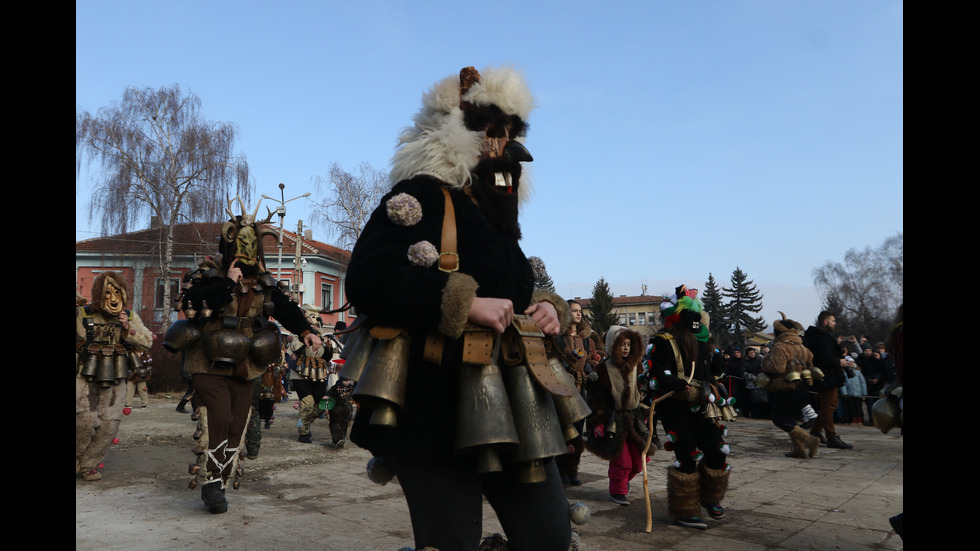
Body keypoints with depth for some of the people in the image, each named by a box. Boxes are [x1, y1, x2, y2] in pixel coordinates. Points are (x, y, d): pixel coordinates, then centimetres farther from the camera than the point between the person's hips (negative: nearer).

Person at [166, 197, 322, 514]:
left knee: (236, 426, 6)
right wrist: (228, 284, -25)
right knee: (218, 419, -16)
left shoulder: (263, 282, 8)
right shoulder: (208, 274, -7)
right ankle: (211, 484, -3)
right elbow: (191, 306, -22)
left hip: (245, 368, 5)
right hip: (211, 365, -5)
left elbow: (284, 307, 7)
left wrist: (305, 331, -8)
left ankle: (219, 484, 19)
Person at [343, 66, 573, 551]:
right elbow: (367, 280, -18)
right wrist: (464, 303, -20)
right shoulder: (420, 197, -4)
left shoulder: (498, 218, 20)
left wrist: (547, 309, 4)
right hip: (438, 406, -7)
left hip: (509, 405, 8)